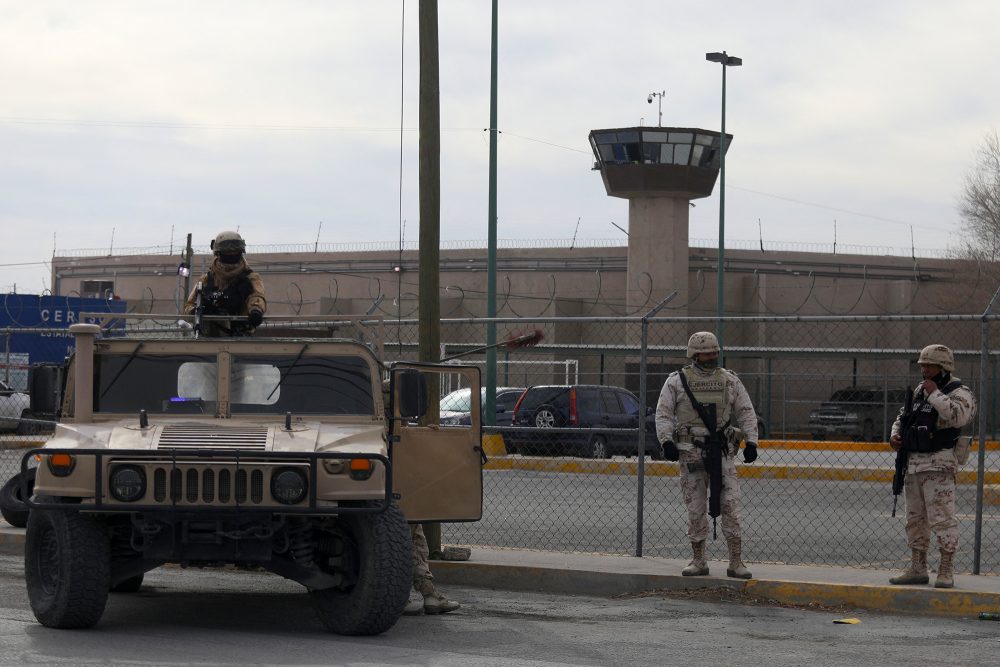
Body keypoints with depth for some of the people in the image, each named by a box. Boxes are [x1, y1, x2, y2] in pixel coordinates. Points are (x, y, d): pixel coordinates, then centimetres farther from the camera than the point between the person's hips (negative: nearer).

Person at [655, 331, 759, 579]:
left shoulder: (729, 380, 10)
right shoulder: (677, 381, 4)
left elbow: (746, 412, 12)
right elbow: (663, 414, 1)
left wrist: (751, 441, 2)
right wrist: (667, 441, -12)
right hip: (691, 452, -1)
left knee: (730, 504, -6)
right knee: (695, 507, 3)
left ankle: (736, 562, -4)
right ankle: (698, 561, 12)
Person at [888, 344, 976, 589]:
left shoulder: (959, 392, -6)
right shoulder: (918, 391, 17)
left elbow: (958, 415, -27)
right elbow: (902, 416, 29)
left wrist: (935, 394, -18)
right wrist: (895, 434, 9)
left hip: (938, 465, -8)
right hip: (913, 463, 8)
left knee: (942, 518, -10)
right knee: (915, 519, 12)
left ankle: (946, 571, -5)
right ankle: (917, 569, 21)